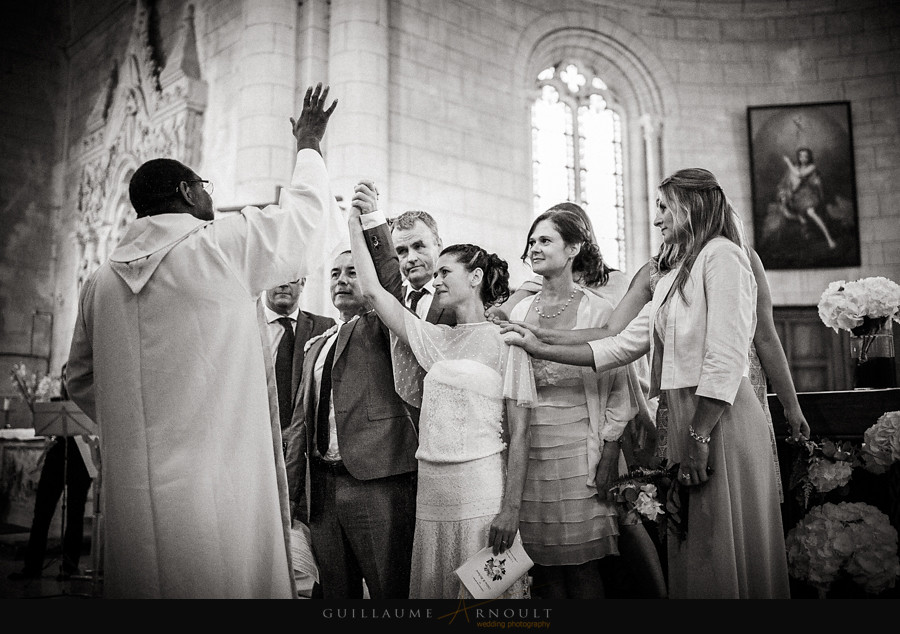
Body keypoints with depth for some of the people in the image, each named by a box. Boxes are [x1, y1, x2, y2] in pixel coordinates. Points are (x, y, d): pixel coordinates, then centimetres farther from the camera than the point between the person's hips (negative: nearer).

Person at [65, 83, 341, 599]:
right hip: (220, 493, -6)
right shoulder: (227, 245, -7)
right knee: (230, 585, 3)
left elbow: (81, 381, 19)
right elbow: (307, 212, 7)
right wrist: (309, 146, 23)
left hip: (133, 494, 6)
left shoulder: (102, 281, 9)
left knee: (145, 584, 15)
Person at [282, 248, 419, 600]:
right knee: (336, 590, 14)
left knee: (390, 590, -1)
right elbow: (301, 421, 20)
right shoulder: (317, 346, 20)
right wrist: (289, 492, 14)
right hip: (322, 487, 6)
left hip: (376, 482, -6)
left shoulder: (381, 326, 3)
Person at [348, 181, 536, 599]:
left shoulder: (505, 341, -4)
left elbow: (518, 434, -7)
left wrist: (510, 509, -13)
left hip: (482, 492, -5)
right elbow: (373, 291, 7)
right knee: (432, 588, 12)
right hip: (431, 492, 5)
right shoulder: (436, 339, 11)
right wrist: (357, 222, 7)